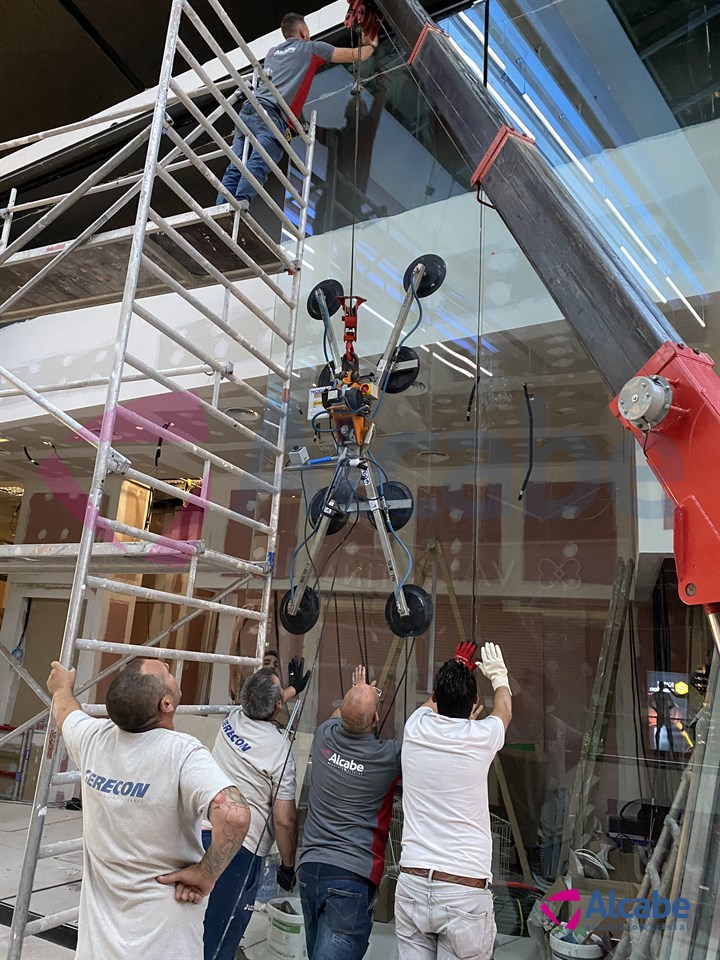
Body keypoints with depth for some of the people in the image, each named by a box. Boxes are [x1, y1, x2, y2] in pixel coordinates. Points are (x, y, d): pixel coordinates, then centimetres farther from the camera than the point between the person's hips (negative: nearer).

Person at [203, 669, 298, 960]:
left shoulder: (232, 719, 0)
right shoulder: (279, 749, -17)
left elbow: (259, 704, 26)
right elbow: (284, 819, -14)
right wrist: (288, 865, 1)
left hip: (203, 833, 7)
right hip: (240, 848, -6)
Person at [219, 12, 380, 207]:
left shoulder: (272, 52, 33)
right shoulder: (312, 47, 17)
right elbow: (358, 56, 23)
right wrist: (371, 45, 46)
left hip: (248, 110, 6)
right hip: (270, 115, -6)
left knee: (235, 169, -8)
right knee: (257, 165, -24)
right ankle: (239, 202, -44)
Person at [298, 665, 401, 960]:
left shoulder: (324, 737, -2)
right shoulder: (388, 757, -15)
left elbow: (338, 716, 24)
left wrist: (356, 694, 38)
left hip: (309, 868, 6)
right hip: (353, 875, -6)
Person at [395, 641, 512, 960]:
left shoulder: (415, 730, -1)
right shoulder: (480, 737, -7)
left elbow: (433, 704, 26)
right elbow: (504, 708, 18)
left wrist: (454, 669, 42)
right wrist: (499, 675, 39)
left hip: (412, 886, 3)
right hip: (466, 893, -3)